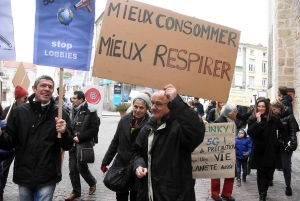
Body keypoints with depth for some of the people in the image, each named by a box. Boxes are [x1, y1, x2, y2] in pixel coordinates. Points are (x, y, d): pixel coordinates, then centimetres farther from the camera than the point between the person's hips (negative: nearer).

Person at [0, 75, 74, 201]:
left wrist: (64, 133, -21)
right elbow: (10, 143, 4)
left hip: (47, 178, -2)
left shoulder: (60, 114, -2)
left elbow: (67, 146, -1)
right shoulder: (19, 112, 2)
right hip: (24, 175, 2)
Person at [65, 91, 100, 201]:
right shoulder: (72, 111, 10)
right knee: (73, 169, 7)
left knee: (81, 167, -3)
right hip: (73, 145, 6)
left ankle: (92, 182, 26)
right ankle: (76, 191, 21)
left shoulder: (90, 113, -10)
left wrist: (80, 138, -19)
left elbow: (94, 130, -16)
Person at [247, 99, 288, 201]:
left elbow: (283, 131, 15)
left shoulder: (274, 118, 2)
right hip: (259, 151, -2)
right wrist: (258, 121, -20)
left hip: (271, 151, 2)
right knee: (261, 173, 0)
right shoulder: (252, 119, -1)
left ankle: (263, 192, 26)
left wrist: (281, 141, 4)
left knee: (269, 174, 8)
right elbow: (250, 133, -17)